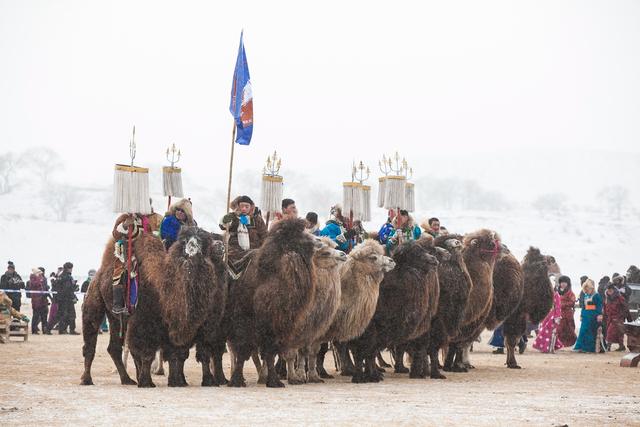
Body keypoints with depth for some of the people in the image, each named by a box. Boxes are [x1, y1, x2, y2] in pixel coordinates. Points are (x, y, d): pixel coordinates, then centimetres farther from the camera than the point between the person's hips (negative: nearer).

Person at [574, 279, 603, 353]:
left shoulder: (596, 296, -5)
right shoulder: (585, 296, 15)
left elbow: (599, 306, -10)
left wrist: (599, 315, -19)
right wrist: (581, 315, 20)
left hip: (593, 316, -6)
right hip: (586, 315, 6)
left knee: (592, 332, -4)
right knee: (583, 331, 1)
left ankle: (590, 348, 0)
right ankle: (581, 347, 1)